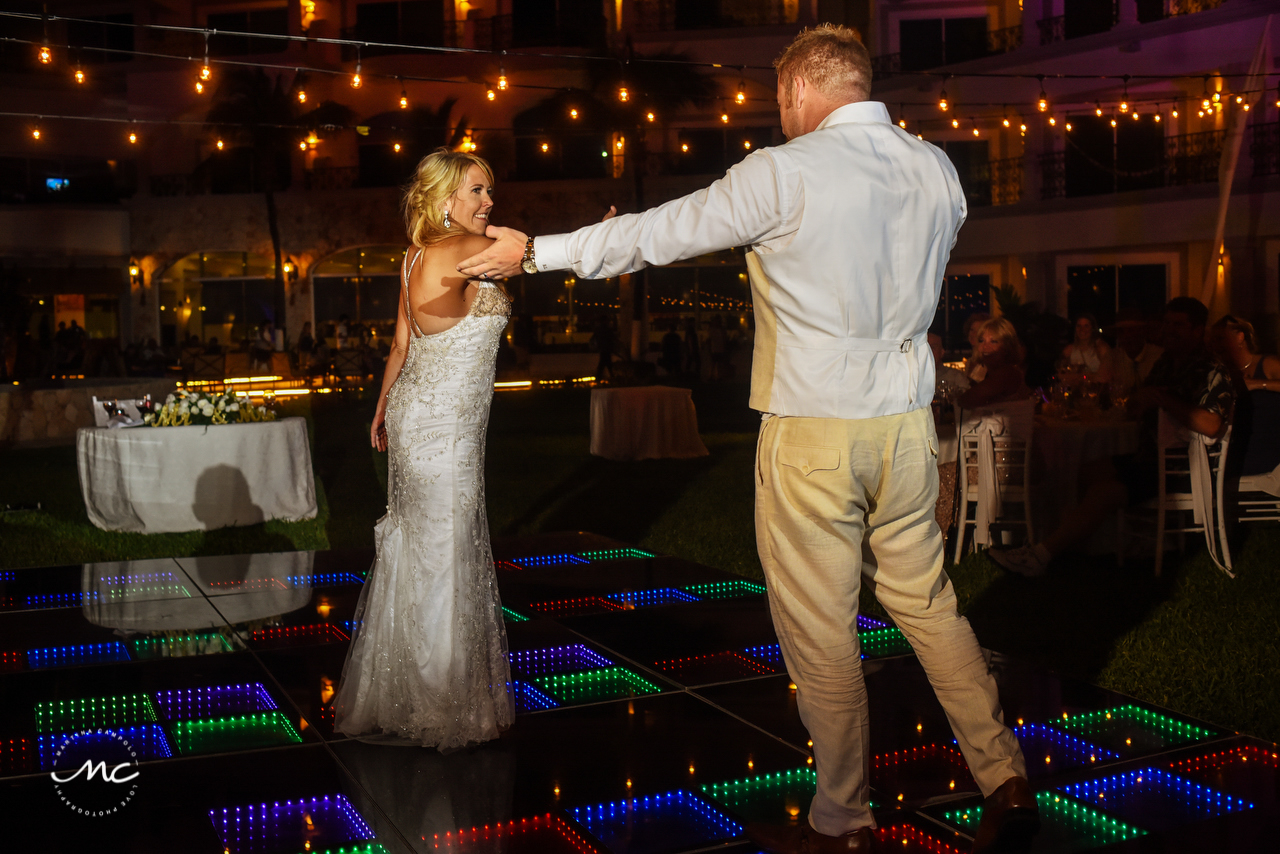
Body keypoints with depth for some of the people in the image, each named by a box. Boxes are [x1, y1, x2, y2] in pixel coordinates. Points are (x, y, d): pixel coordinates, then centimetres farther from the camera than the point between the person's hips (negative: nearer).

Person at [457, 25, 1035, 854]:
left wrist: (537, 250, 5)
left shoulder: (783, 173, -13)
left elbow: (654, 233, -6)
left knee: (819, 632, 6)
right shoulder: (938, 171, 6)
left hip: (814, 431, -6)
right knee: (928, 604, 17)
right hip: (906, 421, 6)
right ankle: (1006, 780, 19)